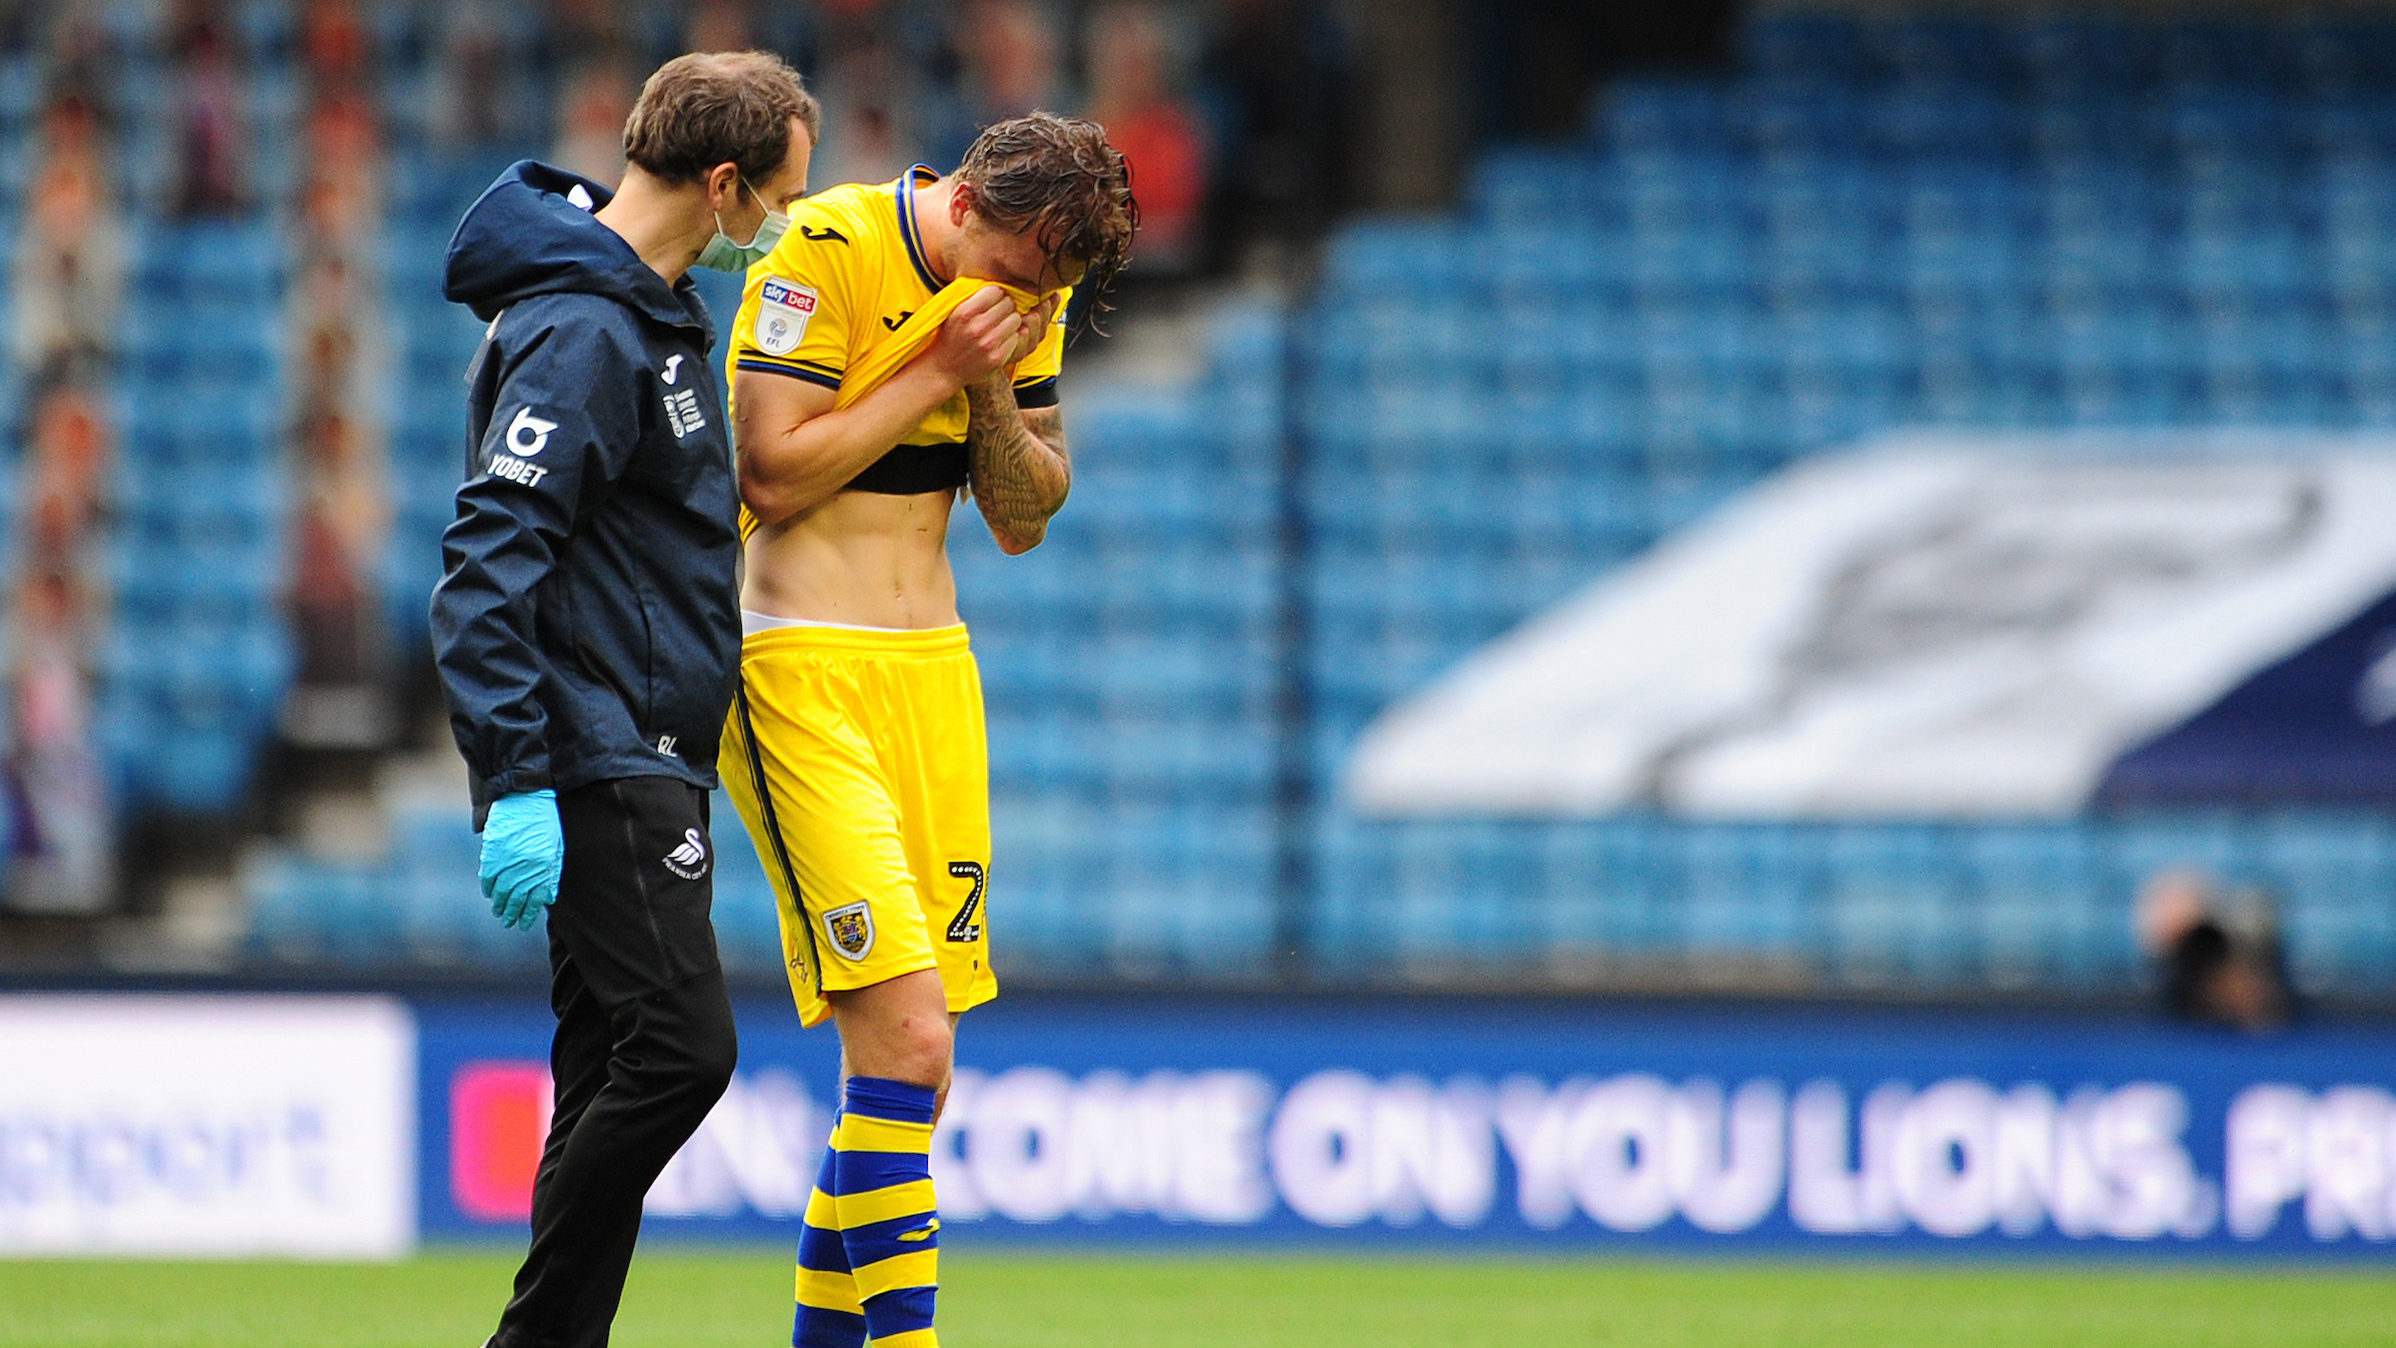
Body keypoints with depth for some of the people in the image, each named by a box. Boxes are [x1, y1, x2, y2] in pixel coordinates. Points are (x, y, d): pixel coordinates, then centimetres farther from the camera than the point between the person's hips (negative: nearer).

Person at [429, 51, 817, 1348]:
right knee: (680, 1048, -14)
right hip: (601, 765, -10)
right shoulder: (581, 332, -16)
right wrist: (515, 785, -26)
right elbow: (487, 562, -22)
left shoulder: (647, 312, 16)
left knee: (614, 1072, 8)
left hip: (644, 763, 10)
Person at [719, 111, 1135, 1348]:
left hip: (933, 665, 7)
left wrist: (993, 390, -7)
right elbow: (772, 474, -16)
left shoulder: (1025, 286, 8)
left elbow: (1024, 517, 10)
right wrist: (935, 370, -16)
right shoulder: (827, 253, -13)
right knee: (907, 1042, -17)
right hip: (800, 673, -7)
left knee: (904, 1054, 4)